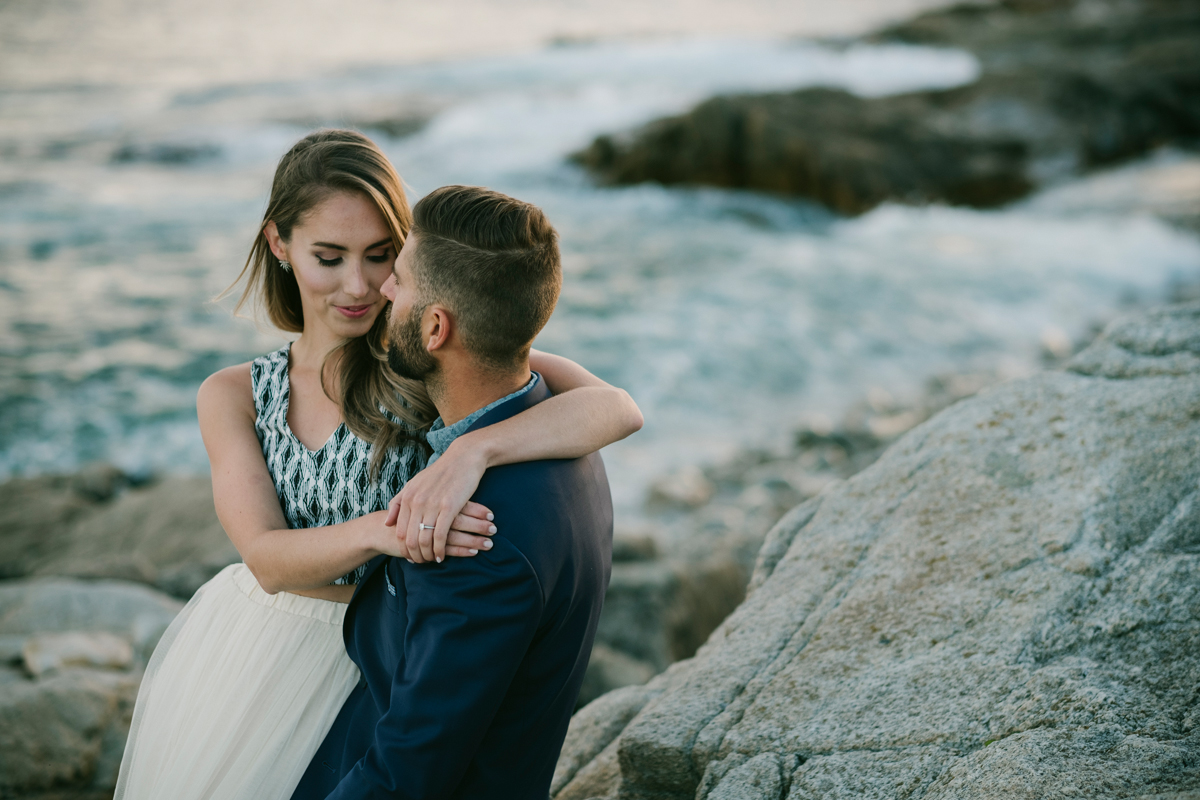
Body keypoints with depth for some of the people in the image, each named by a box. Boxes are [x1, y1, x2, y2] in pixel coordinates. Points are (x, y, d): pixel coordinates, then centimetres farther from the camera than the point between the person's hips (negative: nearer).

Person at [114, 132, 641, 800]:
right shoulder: (232, 395, -1)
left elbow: (618, 408, -25)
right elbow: (268, 558, -14)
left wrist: (471, 451, -41)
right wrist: (380, 532, -35)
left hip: (361, 669, -3)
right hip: (231, 664, 3)